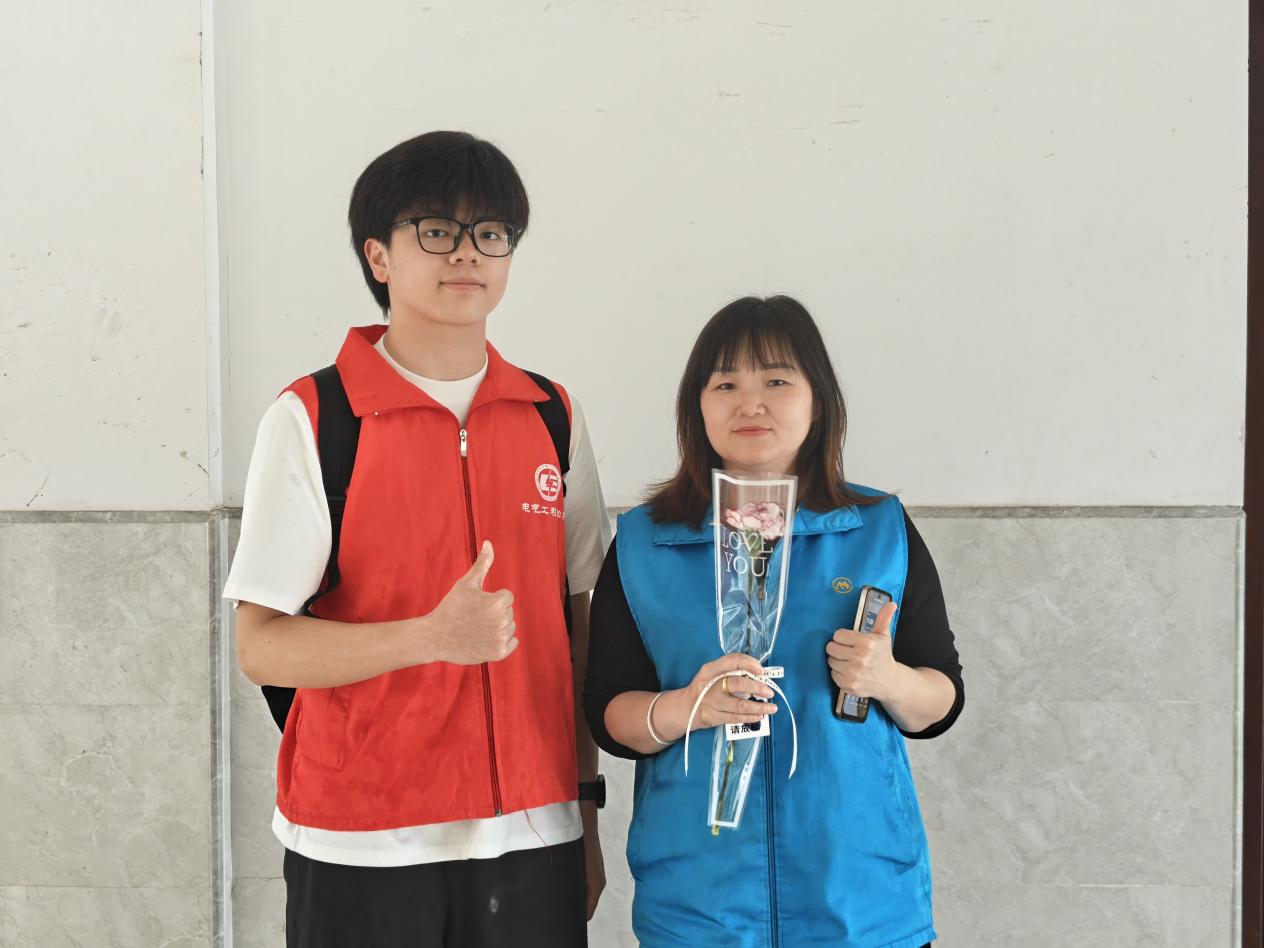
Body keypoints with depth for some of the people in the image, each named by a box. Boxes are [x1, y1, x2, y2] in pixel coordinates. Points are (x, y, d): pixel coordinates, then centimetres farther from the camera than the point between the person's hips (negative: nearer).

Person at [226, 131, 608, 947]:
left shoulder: (553, 418, 5)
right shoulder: (309, 419, -6)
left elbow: (574, 626, 9)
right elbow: (261, 646, -10)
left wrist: (587, 808, 8)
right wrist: (434, 636, -22)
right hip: (362, 848, -3)